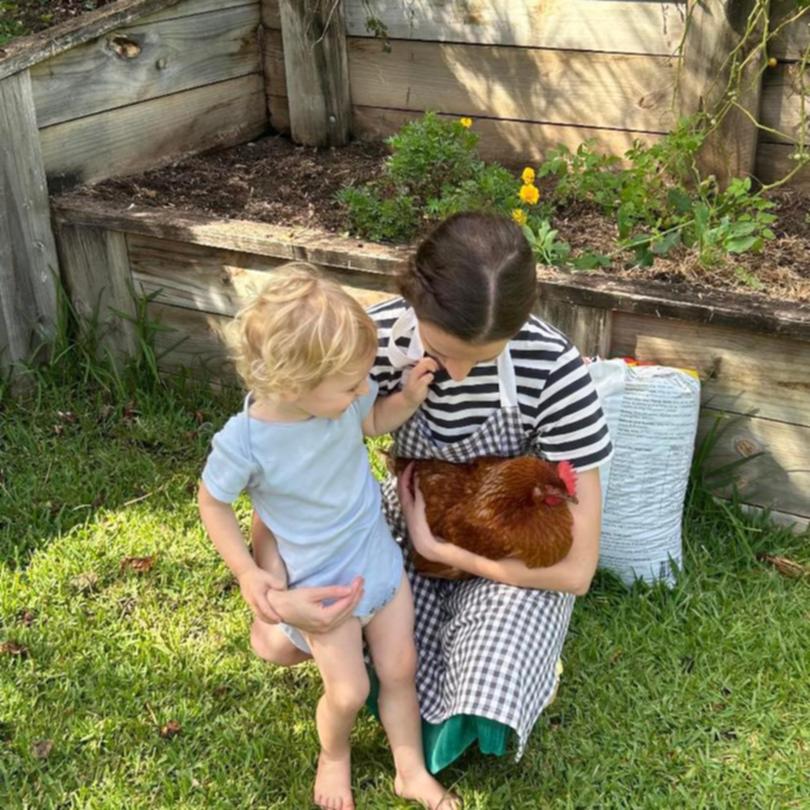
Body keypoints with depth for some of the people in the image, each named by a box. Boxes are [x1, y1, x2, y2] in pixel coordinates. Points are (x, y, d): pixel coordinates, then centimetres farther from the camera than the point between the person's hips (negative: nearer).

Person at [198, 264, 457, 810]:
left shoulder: (341, 397, -19)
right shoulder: (245, 443, -31)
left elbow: (373, 423, 6)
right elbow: (213, 503, -10)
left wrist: (409, 398, -14)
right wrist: (247, 573, -17)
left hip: (380, 557, 4)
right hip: (320, 583, -4)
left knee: (400, 669, 15)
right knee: (348, 691, 4)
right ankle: (334, 757, 40)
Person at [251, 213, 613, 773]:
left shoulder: (551, 369, -31)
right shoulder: (376, 339, -25)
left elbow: (575, 569, -25)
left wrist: (435, 548, -24)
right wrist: (272, 589, -29)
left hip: (514, 555, -3)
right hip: (412, 521, 3)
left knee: (484, 718, -26)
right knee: (280, 643, -10)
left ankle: (523, 657, 11)